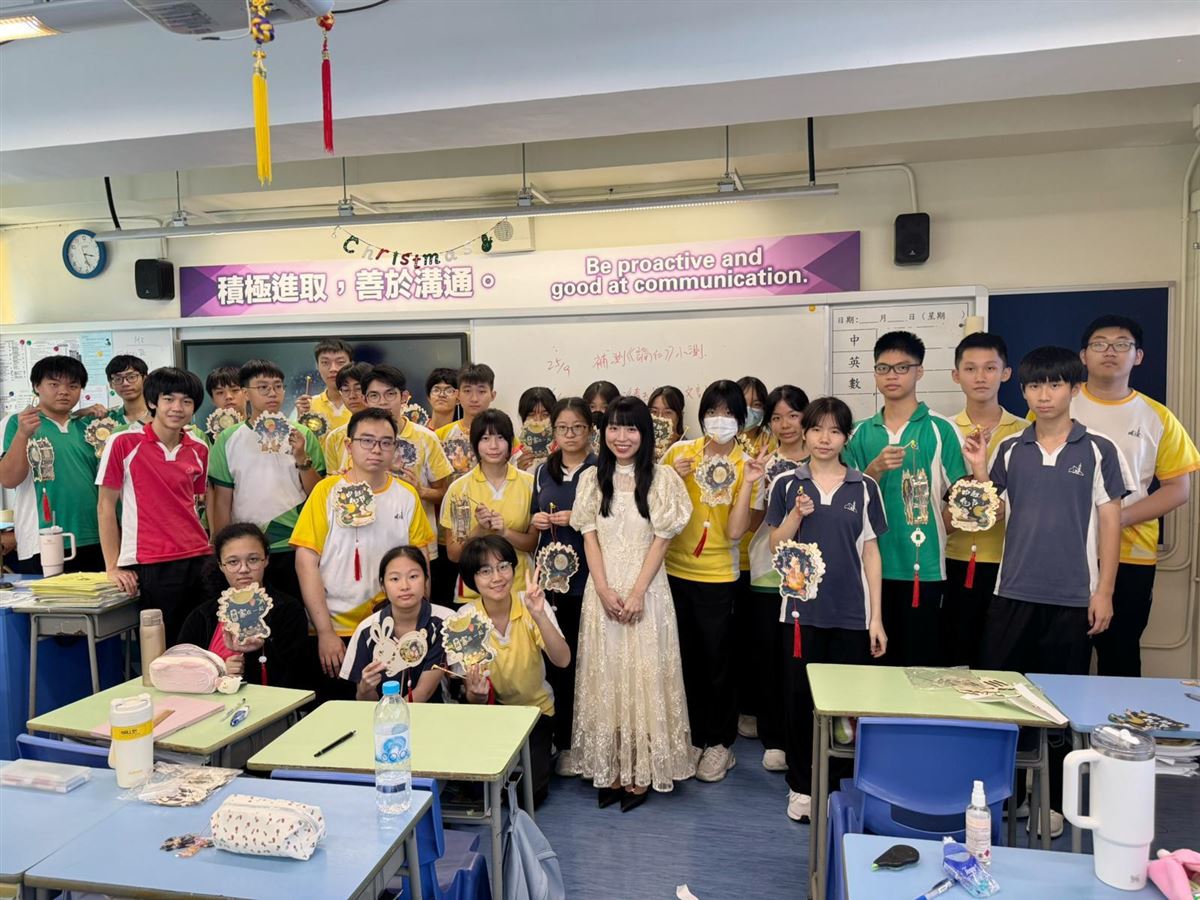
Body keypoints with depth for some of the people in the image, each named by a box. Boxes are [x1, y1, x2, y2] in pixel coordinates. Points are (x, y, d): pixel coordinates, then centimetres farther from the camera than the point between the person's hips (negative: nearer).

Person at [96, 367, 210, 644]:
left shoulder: (199, 450, 8)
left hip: (198, 560, 4)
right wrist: (112, 567, -5)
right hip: (150, 566, -4)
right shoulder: (123, 443, -4)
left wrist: (214, 554, 7)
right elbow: (105, 506, 0)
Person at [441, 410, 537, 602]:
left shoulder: (529, 483, -4)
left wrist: (505, 532, -16)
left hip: (519, 587, 1)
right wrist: (479, 530, -18)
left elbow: (535, 542, 1)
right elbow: (453, 554, -2)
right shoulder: (459, 488, -5)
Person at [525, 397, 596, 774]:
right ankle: (563, 742, 19)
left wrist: (579, 520, -13)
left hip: (587, 578, -3)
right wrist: (535, 522, 0)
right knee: (556, 659, 4)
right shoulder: (543, 471, 12)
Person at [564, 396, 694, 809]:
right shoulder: (592, 478, 6)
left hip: (646, 589, -2)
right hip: (602, 591, 3)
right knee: (605, 676, 7)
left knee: (643, 675, 2)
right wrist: (604, 590, -9)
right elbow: (589, 537, 3)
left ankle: (641, 772, 15)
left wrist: (637, 593, -12)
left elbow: (662, 539, -5)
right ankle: (610, 770, 19)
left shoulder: (662, 477, -2)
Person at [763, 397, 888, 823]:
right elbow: (776, 546, 4)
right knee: (799, 699, 7)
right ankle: (801, 786, 24)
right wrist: (797, 514, -15)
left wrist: (876, 617, 1)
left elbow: (871, 552, 4)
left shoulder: (864, 487, 3)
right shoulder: (787, 484, 2)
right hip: (801, 609, 0)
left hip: (851, 612, 0)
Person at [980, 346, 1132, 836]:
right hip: (1014, 592, 2)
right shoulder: (1010, 449, 5)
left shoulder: (1098, 449, -1)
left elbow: (1109, 522, -1)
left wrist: (1104, 592, -5)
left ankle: (1053, 800, 25)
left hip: (1072, 597, -2)